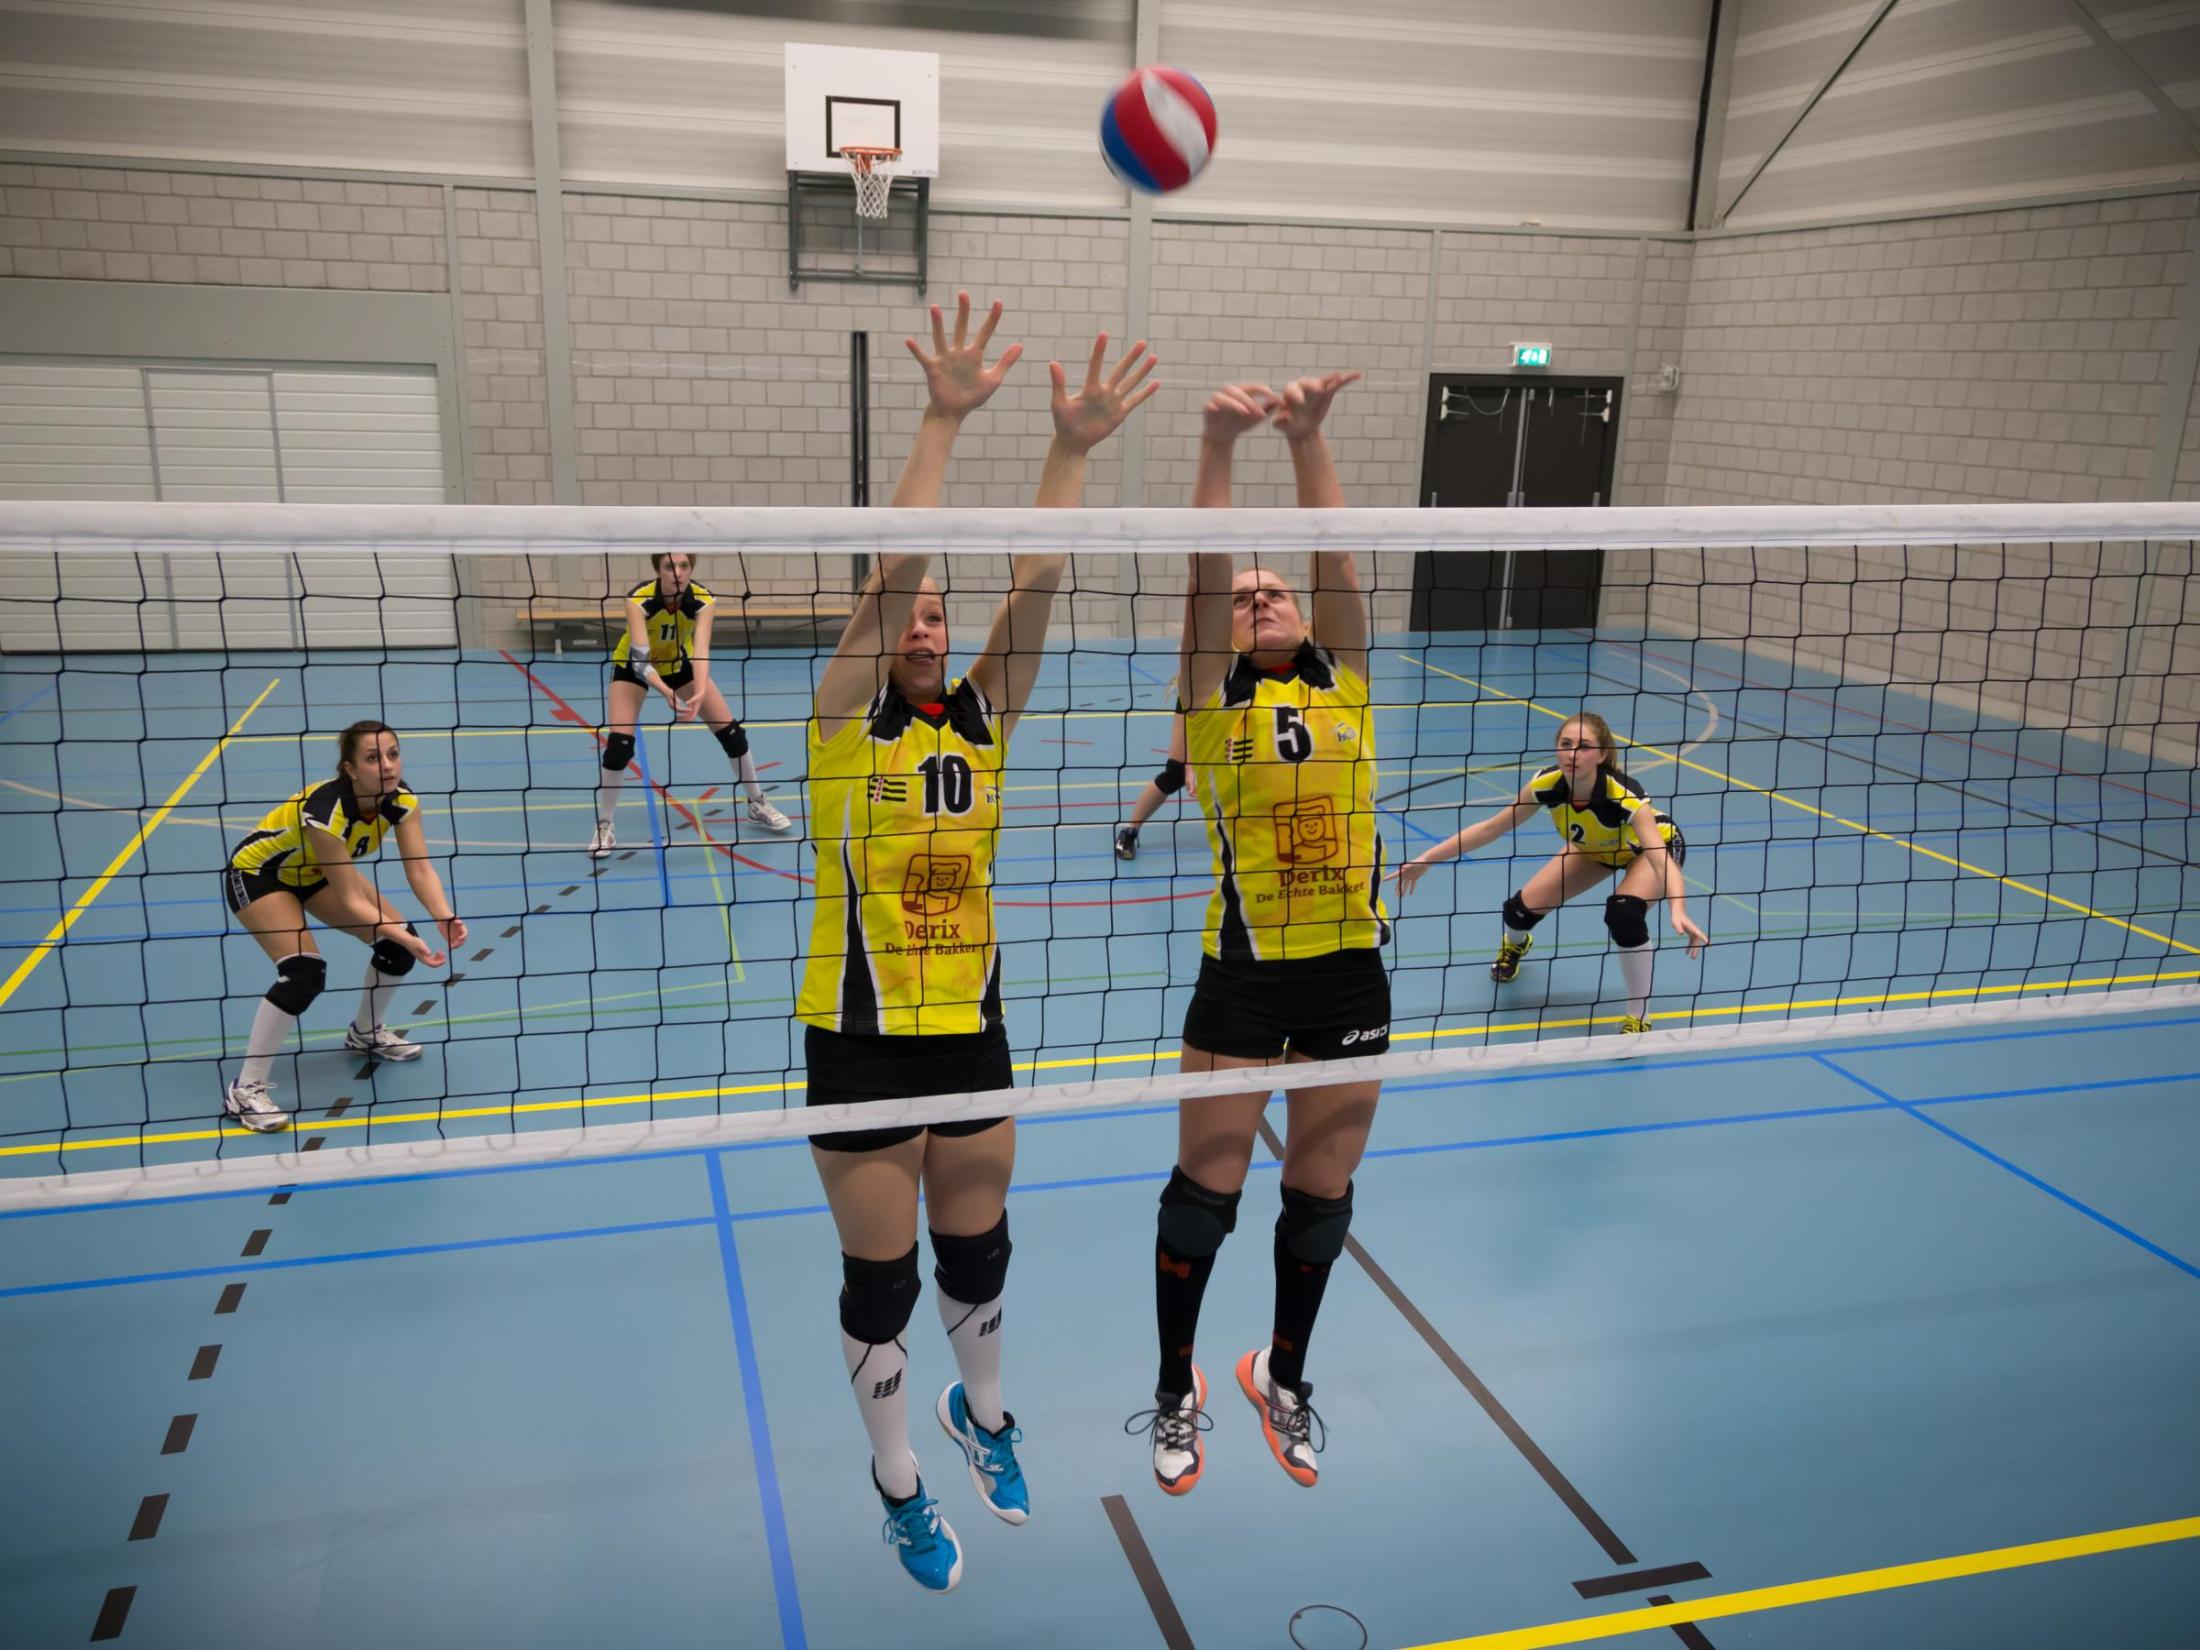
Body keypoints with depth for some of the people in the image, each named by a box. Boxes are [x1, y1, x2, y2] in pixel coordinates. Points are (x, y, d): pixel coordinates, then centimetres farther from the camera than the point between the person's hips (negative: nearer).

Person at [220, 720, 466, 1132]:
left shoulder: (401, 799, -21)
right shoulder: (326, 810, -39)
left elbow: (420, 869, -24)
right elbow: (351, 900, -34)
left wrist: (445, 918, -41)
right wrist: (404, 937, -44)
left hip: (315, 871, 7)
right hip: (256, 872, -7)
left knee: (398, 943, -3)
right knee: (304, 972, -25)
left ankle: (366, 1033, 25)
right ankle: (245, 1090, -13)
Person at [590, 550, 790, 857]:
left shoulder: (703, 600, -29)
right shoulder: (638, 600, -36)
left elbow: (701, 651, -40)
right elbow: (640, 658, -43)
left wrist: (700, 693, -58)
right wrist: (667, 693, -61)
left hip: (679, 663, 3)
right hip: (632, 667, -3)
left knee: (732, 730, -2)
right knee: (619, 743, -18)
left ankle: (757, 803, 19)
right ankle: (603, 826, -1)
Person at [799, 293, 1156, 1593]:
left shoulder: (984, 718, 2)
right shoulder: (849, 720, -8)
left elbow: (1035, 585, -9)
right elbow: (891, 567, -22)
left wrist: (1075, 447, -17)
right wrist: (945, 421, -28)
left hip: (971, 1031, 4)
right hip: (862, 1038, -3)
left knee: (979, 1251, 19)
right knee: (882, 1280, 10)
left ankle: (983, 1411, 48)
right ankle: (900, 1484, 33)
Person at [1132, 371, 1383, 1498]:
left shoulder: (1342, 683, 6)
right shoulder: (1212, 699, -1)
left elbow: (1337, 563, -8)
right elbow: (1203, 574, -16)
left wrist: (1309, 439, -20)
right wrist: (1219, 446, -28)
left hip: (1350, 973, 3)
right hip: (1243, 976, -3)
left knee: (1321, 1198, 15)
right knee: (1204, 1193, 7)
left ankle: (1283, 1376, 39)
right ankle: (1176, 1392, 30)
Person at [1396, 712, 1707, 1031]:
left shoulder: (1625, 795, -43)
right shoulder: (1547, 784, -31)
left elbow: (1661, 858, -52)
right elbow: (1491, 827, -19)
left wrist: (1678, 912, -71)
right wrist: (1427, 859, -21)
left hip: (1655, 843, -4)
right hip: (1594, 846, 4)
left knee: (1624, 914, -33)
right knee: (1521, 910, -5)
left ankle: (1639, 1018, -10)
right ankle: (1514, 945, 37)